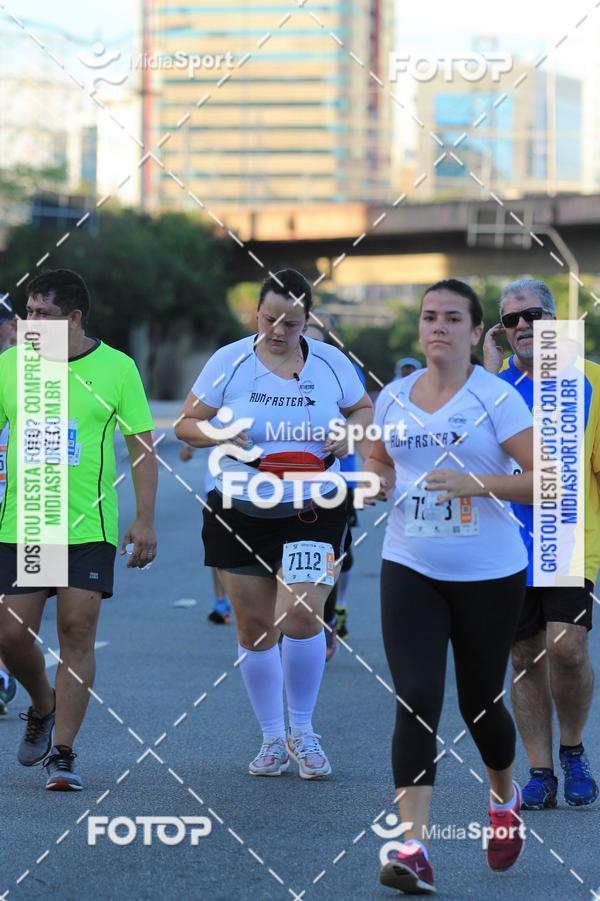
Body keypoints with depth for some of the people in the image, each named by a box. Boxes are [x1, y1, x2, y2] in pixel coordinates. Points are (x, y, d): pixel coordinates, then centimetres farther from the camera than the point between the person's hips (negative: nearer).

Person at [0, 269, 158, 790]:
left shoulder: (116, 368, -2)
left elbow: (142, 446, 2)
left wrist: (145, 521, -4)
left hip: (90, 527, -2)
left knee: (77, 633, -6)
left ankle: (62, 753, 2)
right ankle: (43, 705, 31)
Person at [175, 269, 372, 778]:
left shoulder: (330, 362, 1)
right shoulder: (229, 361, -1)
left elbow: (363, 409, 17)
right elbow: (186, 423, 2)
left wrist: (350, 435, -5)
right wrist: (218, 434, -19)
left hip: (313, 511, -1)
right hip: (242, 511, 1)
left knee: (301, 618, -16)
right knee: (254, 629, 5)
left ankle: (302, 732, 5)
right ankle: (272, 737, 22)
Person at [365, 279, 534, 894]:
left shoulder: (495, 398, -10)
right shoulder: (394, 397, 4)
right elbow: (379, 458, 23)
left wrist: (477, 483, -27)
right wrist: (377, 478, -1)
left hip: (488, 574, -2)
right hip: (410, 570, 3)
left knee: (478, 703, 11)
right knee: (416, 701, -12)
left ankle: (504, 798, 44)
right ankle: (413, 848, -17)